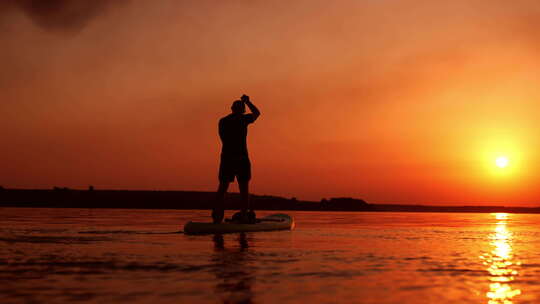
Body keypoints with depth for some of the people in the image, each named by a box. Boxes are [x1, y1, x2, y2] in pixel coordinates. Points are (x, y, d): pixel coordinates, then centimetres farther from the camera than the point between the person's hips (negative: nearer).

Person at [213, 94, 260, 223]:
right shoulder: (242, 119, -2)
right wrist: (247, 101, 26)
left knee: (222, 187, 5)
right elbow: (257, 113, 16)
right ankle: (244, 215, 3)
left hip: (226, 157, 3)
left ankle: (217, 217, 1)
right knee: (243, 187, 4)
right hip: (241, 157, -3)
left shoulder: (222, 121, 7)